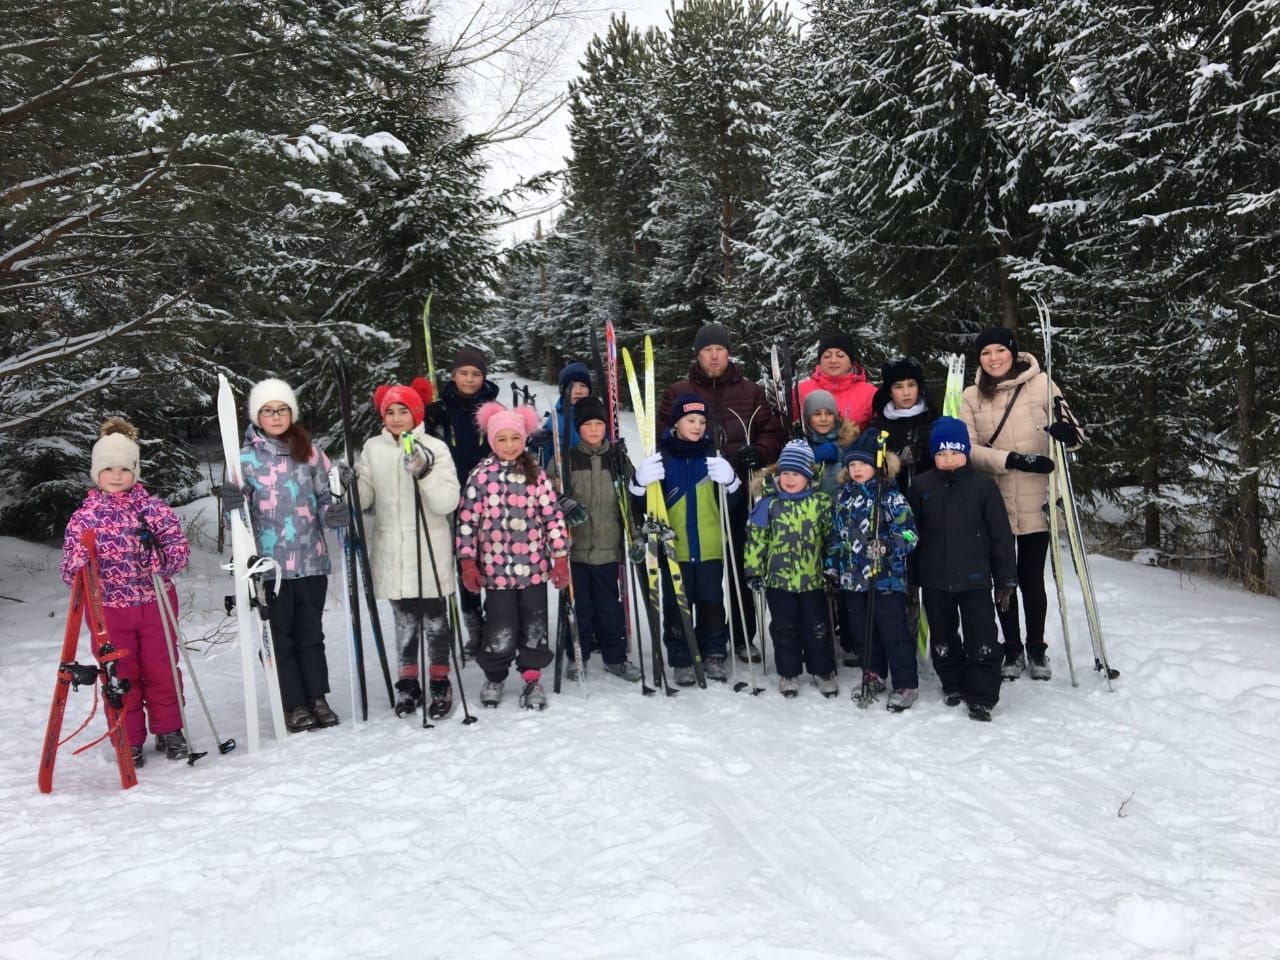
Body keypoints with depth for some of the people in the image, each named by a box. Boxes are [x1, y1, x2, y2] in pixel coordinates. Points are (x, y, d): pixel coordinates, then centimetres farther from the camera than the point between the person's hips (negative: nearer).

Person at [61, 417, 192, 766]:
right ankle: (129, 741, 23)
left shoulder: (154, 508, 0)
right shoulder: (85, 517, -1)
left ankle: (168, 730, 26)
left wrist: (160, 555, -24)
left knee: (162, 671, 8)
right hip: (109, 608, 0)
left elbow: (179, 547, -4)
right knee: (120, 676, 8)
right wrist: (80, 569, -26)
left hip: (155, 602, 0)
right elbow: (71, 568, -3)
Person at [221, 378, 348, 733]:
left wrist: (335, 513, -10)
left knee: (311, 632, 10)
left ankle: (317, 699, 20)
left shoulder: (309, 452, 6)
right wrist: (232, 503, -22)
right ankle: (294, 706, 14)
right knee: (280, 635, 6)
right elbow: (240, 511, 1)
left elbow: (324, 498, 11)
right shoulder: (246, 458, 0)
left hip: (311, 559, 2)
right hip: (269, 563, -2)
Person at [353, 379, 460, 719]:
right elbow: (364, 497, 3)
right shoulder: (373, 449, 6)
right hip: (391, 551, 2)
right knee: (404, 621, 12)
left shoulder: (434, 448, -4)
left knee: (435, 620, 6)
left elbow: (448, 502, -11)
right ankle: (407, 682, 25)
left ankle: (440, 683, 20)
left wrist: (424, 472, -24)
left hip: (430, 551, -2)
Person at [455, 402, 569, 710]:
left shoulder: (536, 474, 2)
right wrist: (467, 562, -2)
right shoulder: (480, 475, -2)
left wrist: (561, 558, -1)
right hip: (496, 567, -1)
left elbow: (553, 515, 2)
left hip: (534, 565, 1)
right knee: (500, 631, 2)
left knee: (534, 626, 9)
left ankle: (532, 677, 26)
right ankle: (494, 677, 27)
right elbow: (467, 519, 0)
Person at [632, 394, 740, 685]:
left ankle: (714, 655, 24)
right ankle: (681, 660, 16)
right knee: (677, 604, 5)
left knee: (712, 602, 9)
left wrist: (730, 481, -17)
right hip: (674, 546, -2)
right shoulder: (662, 456, -1)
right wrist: (640, 481, -21)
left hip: (710, 546, 2)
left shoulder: (713, 454, 5)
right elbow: (639, 499, 0)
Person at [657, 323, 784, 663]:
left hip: (740, 493, 1)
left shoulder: (751, 392, 10)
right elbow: (662, 438, 7)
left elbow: (772, 431, 11)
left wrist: (758, 451, -8)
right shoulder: (677, 393, 7)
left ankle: (744, 638, 18)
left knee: (743, 567, 6)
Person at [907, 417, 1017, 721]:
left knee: (982, 640, -2)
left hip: (975, 579, -2)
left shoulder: (983, 485, -4)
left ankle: (981, 697, 10)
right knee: (943, 639, 16)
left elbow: (1001, 534, -1)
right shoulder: (921, 487, 1)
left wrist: (1006, 579, -1)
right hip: (934, 581, 3)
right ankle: (953, 684, 34)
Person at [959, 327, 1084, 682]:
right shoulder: (972, 396, 3)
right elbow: (969, 449, -5)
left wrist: (1067, 432, -26)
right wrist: (1013, 459, -19)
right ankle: (1012, 649, 26)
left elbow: (1075, 434, -2)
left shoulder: (1040, 384, -2)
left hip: (1035, 502, -2)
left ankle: (1036, 648, 24)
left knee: (1031, 578, 6)